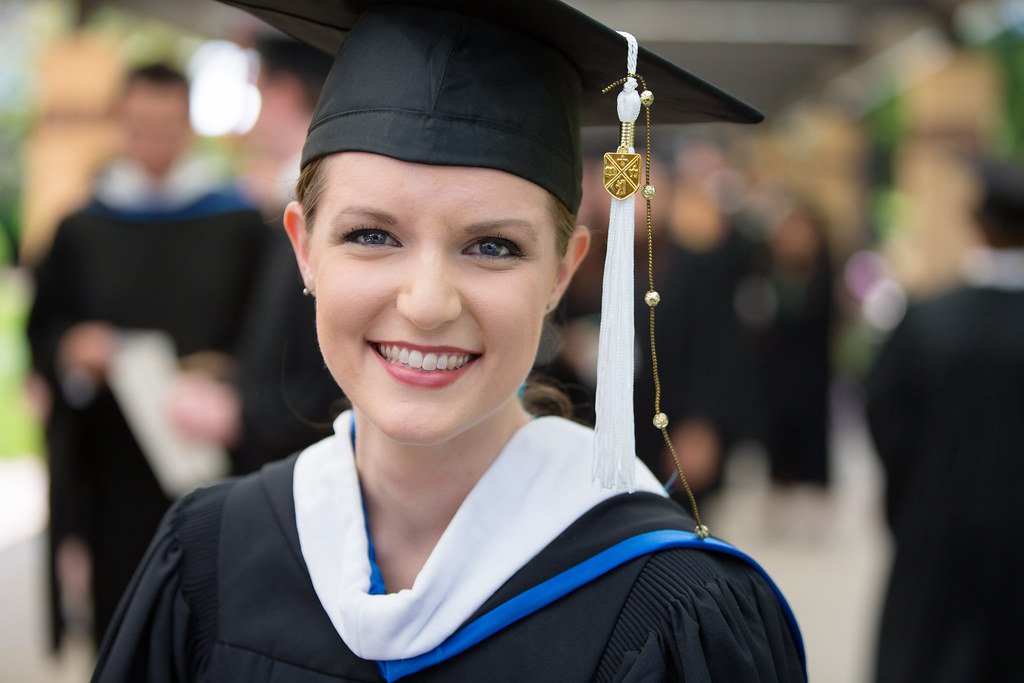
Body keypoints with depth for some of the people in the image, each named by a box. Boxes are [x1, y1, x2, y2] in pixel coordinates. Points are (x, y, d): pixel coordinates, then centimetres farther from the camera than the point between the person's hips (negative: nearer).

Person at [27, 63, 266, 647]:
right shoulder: (83, 228, 8)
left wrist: (226, 373, -16)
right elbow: (41, 330, 9)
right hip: (112, 462, 2)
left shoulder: (238, 223, 3)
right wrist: (70, 348, -12)